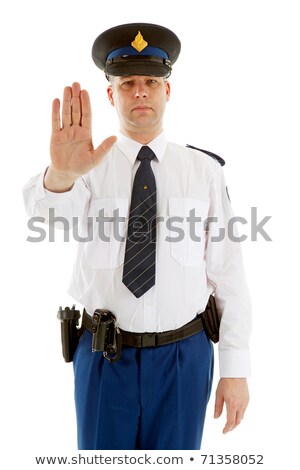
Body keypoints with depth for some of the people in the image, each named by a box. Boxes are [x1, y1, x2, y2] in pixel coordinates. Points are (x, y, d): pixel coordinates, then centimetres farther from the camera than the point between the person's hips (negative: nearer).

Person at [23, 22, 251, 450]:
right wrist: (60, 174, -49)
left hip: (184, 357, 0)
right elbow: (45, 209, -26)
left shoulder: (206, 171, -3)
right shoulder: (89, 169, -3)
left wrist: (236, 369, -5)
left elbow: (228, 274, -4)